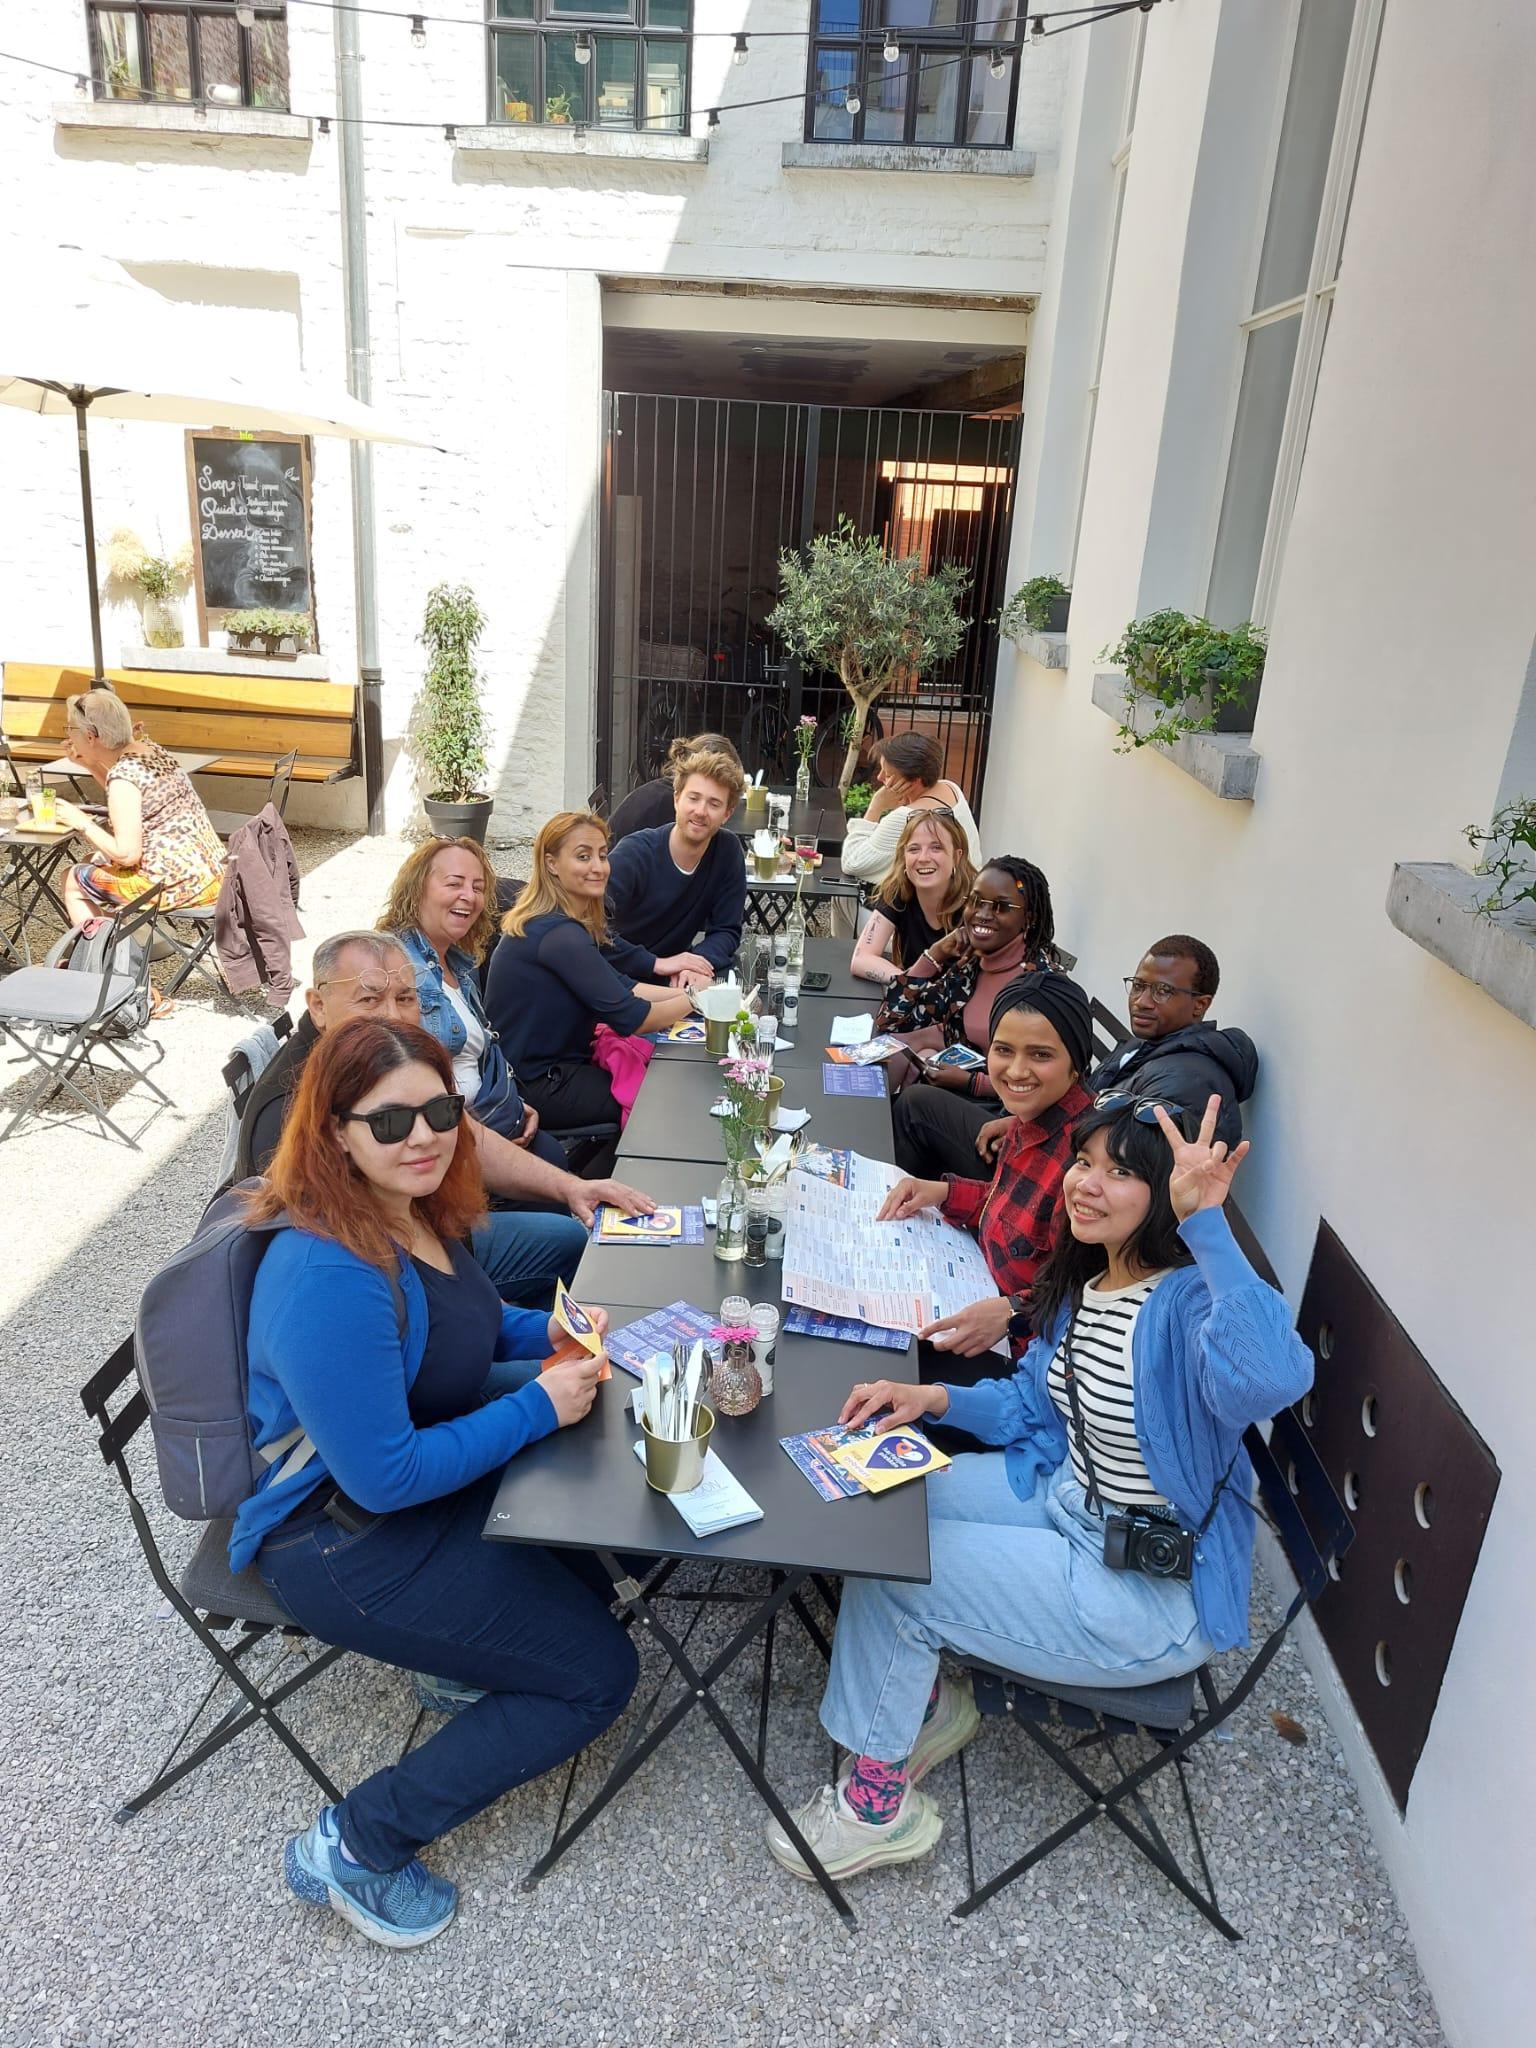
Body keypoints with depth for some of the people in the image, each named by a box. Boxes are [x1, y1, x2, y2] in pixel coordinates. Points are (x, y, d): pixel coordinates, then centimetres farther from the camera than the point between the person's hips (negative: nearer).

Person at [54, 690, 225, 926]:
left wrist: (82, 823, -8)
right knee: (94, 863, 27)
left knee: (72, 881, 9)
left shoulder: (123, 774, -18)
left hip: (181, 885, -9)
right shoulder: (149, 749, 7)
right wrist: (91, 765, 17)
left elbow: (126, 854, -21)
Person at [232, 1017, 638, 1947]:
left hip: (435, 1478, 9)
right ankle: (358, 1844, 4)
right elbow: (385, 1476, -29)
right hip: (344, 1540, -9)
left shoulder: (415, 1211, -4)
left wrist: (543, 1331, -1)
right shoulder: (327, 1276, -32)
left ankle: (466, 1655, 23)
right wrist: (537, 1409, -23)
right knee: (599, 1674, -5)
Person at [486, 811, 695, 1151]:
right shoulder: (560, 935, -25)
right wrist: (691, 1000, -8)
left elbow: (619, 985, 9)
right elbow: (627, 1018, -22)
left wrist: (684, 992, -3)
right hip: (537, 1086, -10)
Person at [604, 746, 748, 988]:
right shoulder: (634, 853, -19)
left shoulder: (728, 850, -5)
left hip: (676, 980, 4)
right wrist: (656, 963, -32)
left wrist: (700, 963, -22)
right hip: (621, 979, -4)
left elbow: (727, 930, -1)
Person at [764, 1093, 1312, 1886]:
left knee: (885, 1571, -11)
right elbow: (1033, 1403, 13)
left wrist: (1206, 1223, -50)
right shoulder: (1080, 1283, 0)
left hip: (1154, 1592, -8)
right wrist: (933, 1397, -3)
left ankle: (879, 1801, 14)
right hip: (1066, 1501, 8)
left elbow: (1272, 1378, -51)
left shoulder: (1189, 1302, -27)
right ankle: (925, 1703, 25)